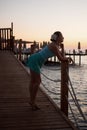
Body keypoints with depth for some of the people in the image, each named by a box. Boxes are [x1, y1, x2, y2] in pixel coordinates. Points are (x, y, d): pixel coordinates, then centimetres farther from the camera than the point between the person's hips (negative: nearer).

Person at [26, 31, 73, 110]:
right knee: (37, 81, -5)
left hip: (35, 60, 10)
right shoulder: (54, 46, -17)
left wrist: (62, 48, 10)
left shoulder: (57, 46, 13)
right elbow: (61, 59, -18)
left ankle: (32, 101, 21)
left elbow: (62, 57, 16)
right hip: (35, 60, -10)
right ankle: (33, 102, 3)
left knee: (33, 81, 13)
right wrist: (68, 58, 0)